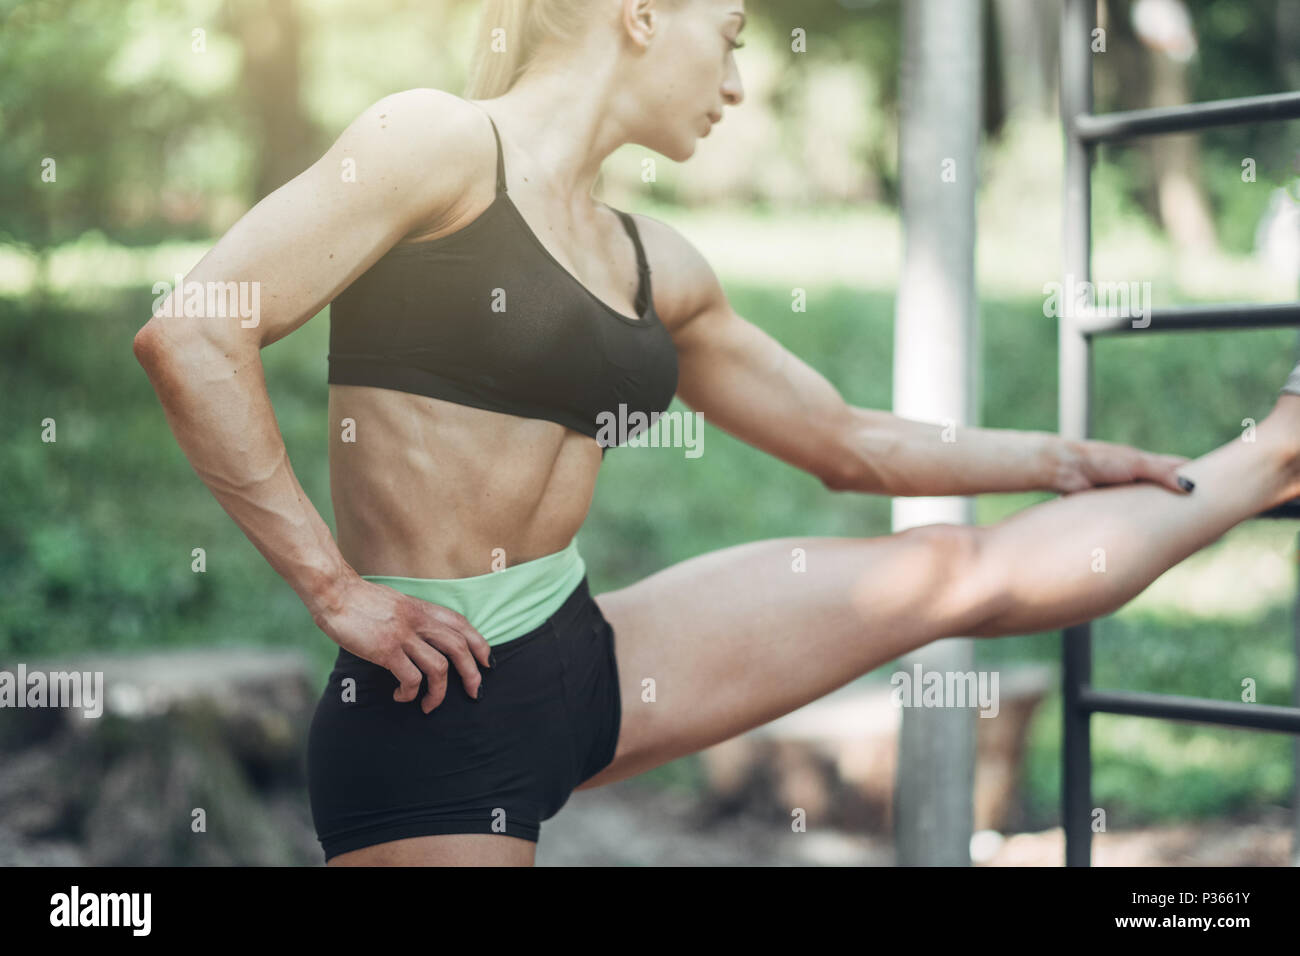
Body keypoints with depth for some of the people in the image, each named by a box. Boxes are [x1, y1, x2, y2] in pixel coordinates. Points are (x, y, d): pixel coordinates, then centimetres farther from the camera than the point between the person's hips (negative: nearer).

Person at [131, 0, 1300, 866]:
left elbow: (849, 442, 25)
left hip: (584, 662, 7)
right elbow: (190, 332, -20)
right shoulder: (440, 144, -10)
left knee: (964, 574, 12)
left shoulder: (655, 266, 13)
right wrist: (337, 591, -18)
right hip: (436, 702, -7)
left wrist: (1064, 459, 32)